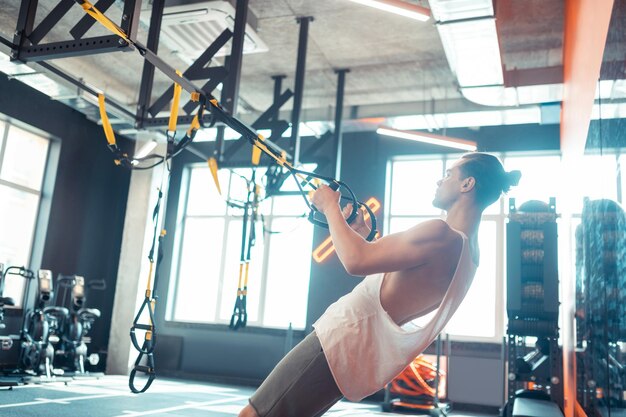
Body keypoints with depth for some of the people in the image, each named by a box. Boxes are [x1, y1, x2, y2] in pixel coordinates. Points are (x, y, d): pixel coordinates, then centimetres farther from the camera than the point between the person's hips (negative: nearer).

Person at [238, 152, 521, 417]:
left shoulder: (442, 235, -20)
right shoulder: (468, 252, 12)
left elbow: (355, 260, -26)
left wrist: (330, 207, -10)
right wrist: (364, 235, 21)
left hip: (341, 342, -10)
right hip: (362, 352, 10)